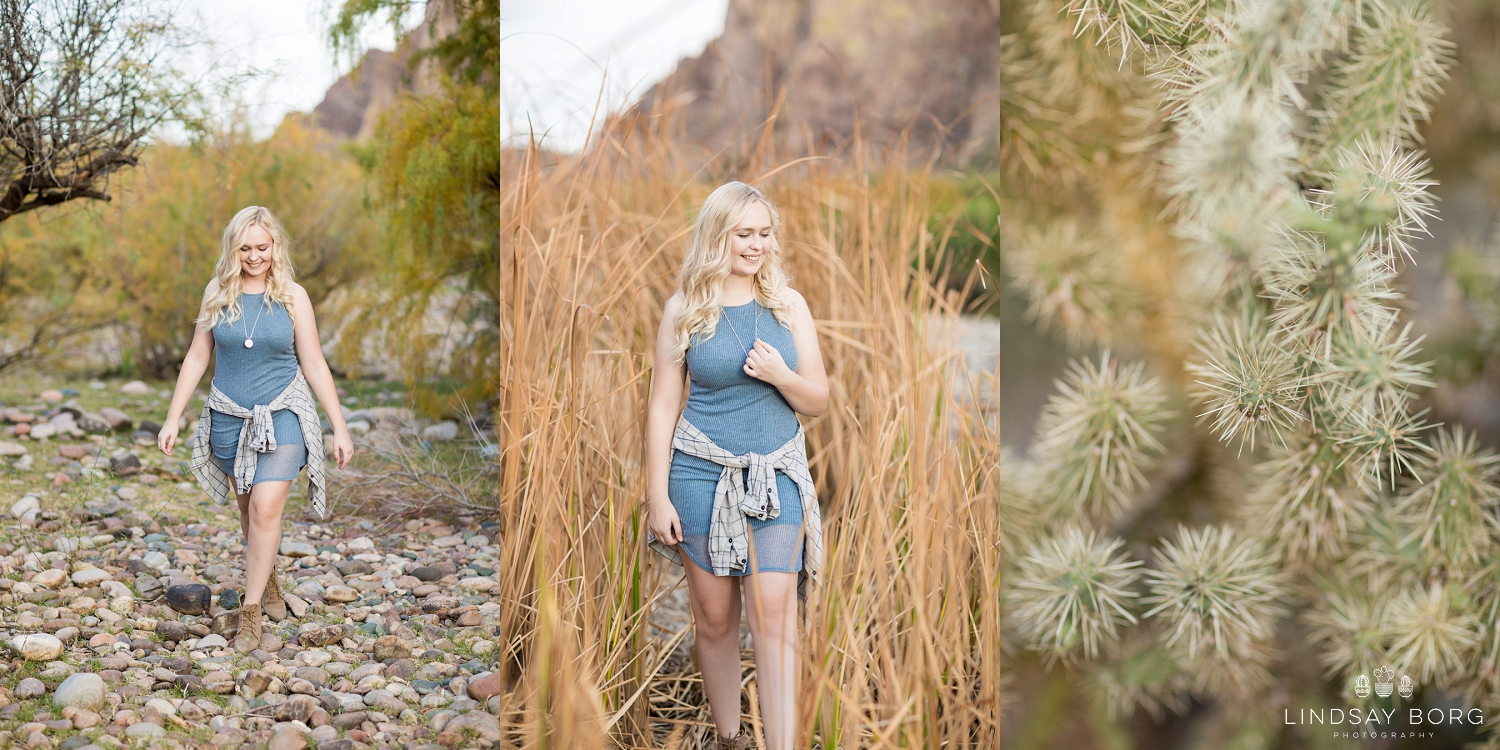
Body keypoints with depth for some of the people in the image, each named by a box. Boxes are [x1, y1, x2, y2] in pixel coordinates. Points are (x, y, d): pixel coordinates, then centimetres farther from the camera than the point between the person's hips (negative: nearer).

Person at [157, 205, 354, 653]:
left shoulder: (292, 296, -3)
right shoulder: (218, 293, 1)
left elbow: (315, 366, 0)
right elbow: (197, 358, 7)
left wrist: (340, 428, -2)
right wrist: (172, 420, 4)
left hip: (282, 415, -3)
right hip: (230, 417, 3)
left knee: (266, 508, -14)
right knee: (248, 507, 14)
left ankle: (251, 611, -6)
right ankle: (268, 580, 39)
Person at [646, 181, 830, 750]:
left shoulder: (789, 305, 4)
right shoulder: (685, 309, -1)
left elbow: (818, 402, 8)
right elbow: (662, 406, 1)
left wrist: (781, 376, -14)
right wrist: (657, 496, -4)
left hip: (777, 475, 1)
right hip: (702, 474, -1)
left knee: (774, 616, -9)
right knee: (714, 617, 7)